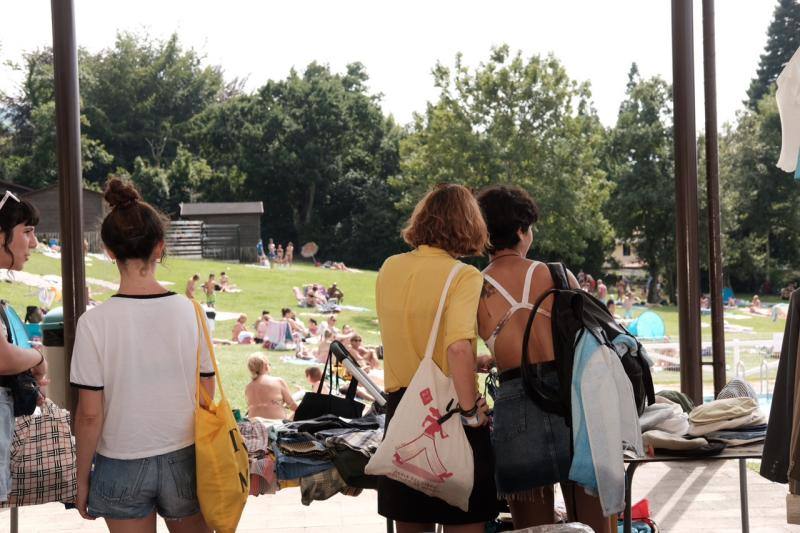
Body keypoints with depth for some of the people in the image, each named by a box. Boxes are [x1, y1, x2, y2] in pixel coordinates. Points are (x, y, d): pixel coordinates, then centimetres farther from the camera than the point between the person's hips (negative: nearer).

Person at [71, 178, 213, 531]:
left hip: (122, 467, -1)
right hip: (183, 459, 2)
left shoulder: (95, 323, -14)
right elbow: (207, 399, -2)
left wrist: (82, 478, 3)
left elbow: (89, 415, -11)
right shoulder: (190, 312, -9)